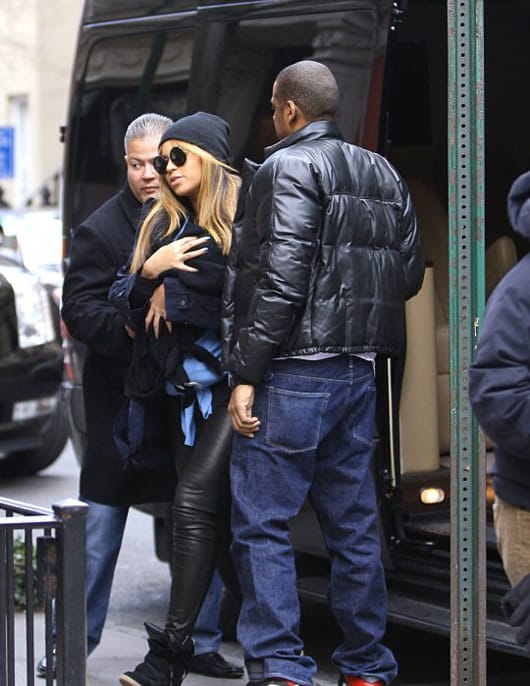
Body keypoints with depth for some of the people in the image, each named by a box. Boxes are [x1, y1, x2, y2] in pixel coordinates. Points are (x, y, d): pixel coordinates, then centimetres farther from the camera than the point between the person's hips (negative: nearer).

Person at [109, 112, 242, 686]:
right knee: (218, 517, 7)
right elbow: (120, 298, 15)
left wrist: (171, 291, -5)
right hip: (184, 389, 7)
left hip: (231, 381, -7)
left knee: (194, 502, -15)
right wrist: (151, 272, -6)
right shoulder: (160, 224, 17)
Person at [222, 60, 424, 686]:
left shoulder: (289, 169, -9)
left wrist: (245, 373, -16)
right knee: (354, 526, 13)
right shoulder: (383, 175, 15)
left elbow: (280, 281, -18)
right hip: (358, 373, 8)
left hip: (294, 373, -8)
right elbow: (409, 274, 15)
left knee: (261, 525, -4)